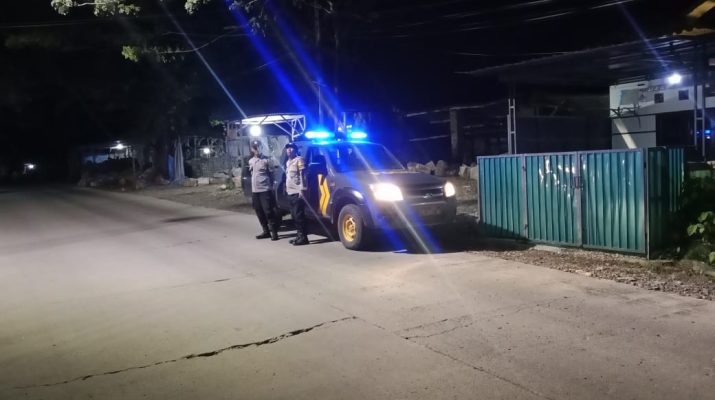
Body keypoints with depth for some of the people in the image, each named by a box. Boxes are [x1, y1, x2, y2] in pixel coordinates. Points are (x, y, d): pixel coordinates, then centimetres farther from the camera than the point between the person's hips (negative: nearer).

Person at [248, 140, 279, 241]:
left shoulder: (266, 160, -3)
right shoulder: (250, 161, 14)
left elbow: (271, 175, 0)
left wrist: (270, 187, -3)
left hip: (265, 190, -6)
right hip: (255, 190, 6)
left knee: (268, 211, -9)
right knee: (259, 212, 8)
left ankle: (274, 232, -4)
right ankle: (266, 231, 18)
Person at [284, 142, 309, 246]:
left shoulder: (299, 160, -5)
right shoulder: (288, 162, 21)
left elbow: (302, 175, -12)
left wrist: (302, 189, -20)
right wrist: (286, 188, 21)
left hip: (297, 192, -9)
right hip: (290, 192, 9)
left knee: (299, 215, -11)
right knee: (294, 215, 10)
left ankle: (303, 237, -9)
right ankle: (299, 235, 16)